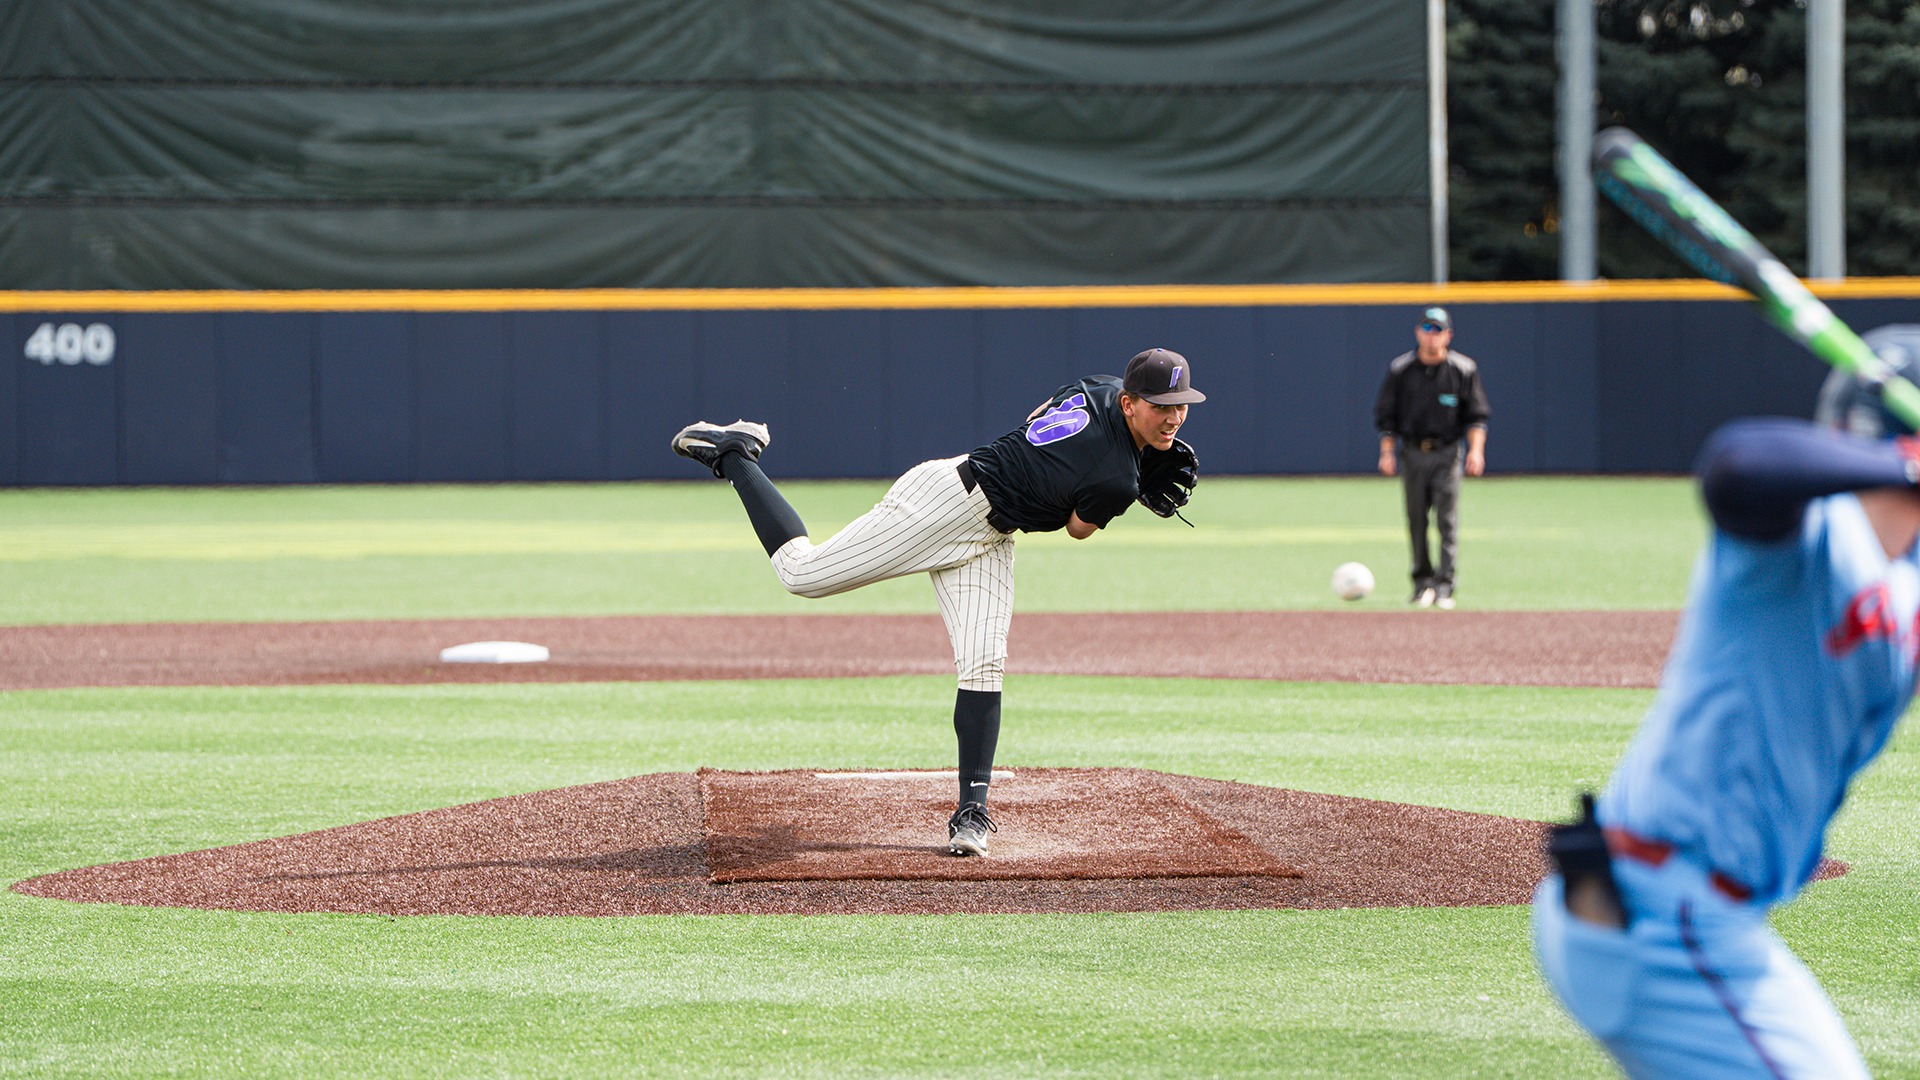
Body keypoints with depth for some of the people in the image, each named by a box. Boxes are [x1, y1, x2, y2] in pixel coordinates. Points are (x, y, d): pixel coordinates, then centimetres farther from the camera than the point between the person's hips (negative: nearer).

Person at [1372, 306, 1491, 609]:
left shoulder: (1463, 370, -1)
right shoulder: (1400, 370, 2)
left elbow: (1476, 415, 1)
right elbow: (1385, 414, 7)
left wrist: (1476, 449, -12)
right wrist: (1386, 452, -2)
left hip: (1447, 453, -2)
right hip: (1412, 453, 2)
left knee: (1447, 520, -9)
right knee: (1416, 521, 3)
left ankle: (1444, 585, -10)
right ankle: (1422, 581, 14)